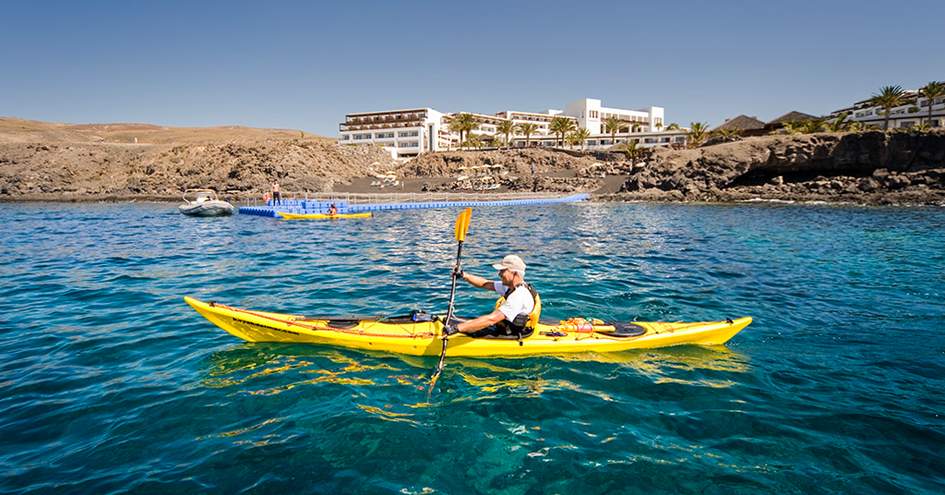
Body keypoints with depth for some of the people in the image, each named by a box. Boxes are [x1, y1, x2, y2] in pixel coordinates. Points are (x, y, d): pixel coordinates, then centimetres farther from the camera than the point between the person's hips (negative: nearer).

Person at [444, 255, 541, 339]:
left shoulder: (519, 296, -28)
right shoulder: (514, 285, 2)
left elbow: (492, 319, -34)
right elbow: (485, 284, 10)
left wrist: (457, 328, -36)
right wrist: (464, 275, -3)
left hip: (511, 336, -9)